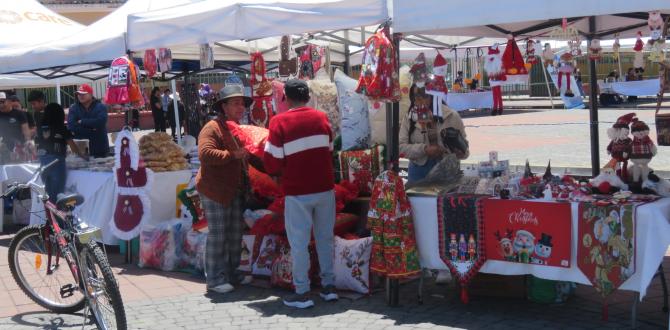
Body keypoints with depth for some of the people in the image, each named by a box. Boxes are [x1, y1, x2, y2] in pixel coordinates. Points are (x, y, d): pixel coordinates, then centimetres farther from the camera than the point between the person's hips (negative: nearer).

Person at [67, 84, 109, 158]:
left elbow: (100, 121, -19)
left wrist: (82, 122, -11)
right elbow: (71, 126, -10)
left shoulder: (100, 107, 0)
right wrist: (91, 130, -15)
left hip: (99, 148, -1)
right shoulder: (73, 109, 5)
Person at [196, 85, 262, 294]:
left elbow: (251, 156, 29)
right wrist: (232, 155, -27)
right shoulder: (212, 128, -11)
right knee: (218, 235, -5)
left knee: (235, 234, 13)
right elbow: (205, 153, -27)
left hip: (236, 190, 9)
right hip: (215, 190, -9)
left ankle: (231, 274, 24)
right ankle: (214, 279, 3)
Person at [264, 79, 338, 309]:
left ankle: (302, 292, 6)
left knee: (299, 242, 3)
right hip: (325, 188, 4)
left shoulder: (279, 122, -9)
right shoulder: (321, 117, 3)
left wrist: (276, 172, 11)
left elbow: (273, 161, -10)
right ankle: (329, 286, 19)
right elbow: (330, 150, 9)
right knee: (325, 238, 14)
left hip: (297, 191, -4)